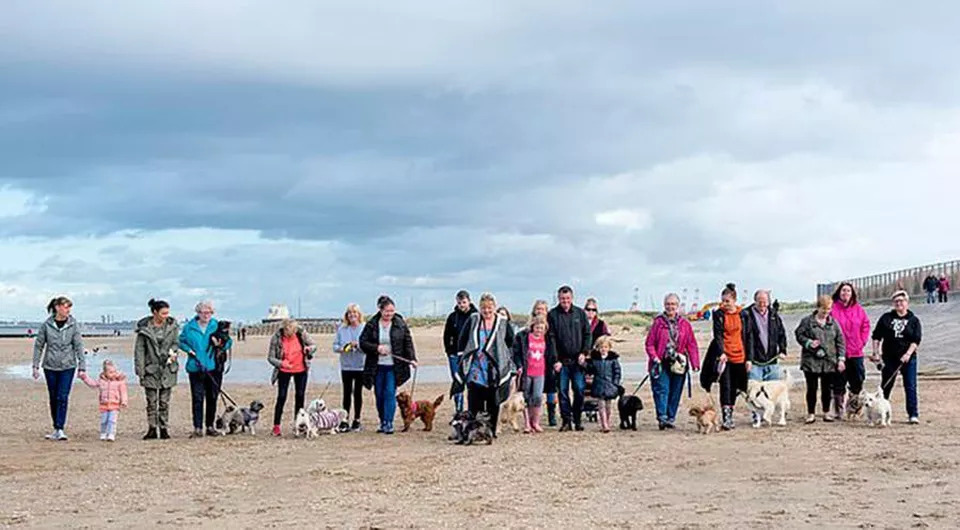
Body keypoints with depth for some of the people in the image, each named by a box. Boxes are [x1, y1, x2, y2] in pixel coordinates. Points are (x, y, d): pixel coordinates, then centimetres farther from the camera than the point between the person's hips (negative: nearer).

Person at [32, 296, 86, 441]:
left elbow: (79, 346, -2)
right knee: (53, 398, 9)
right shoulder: (47, 325, -2)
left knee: (63, 398, -10)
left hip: (68, 366, -1)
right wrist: (36, 366, 2)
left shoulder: (73, 325, -3)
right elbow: (38, 345, 5)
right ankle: (56, 429, 20)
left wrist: (82, 367, -6)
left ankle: (60, 429, -8)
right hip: (50, 366, 1)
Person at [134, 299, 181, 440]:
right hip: (150, 369, -2)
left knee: (165, 401, 5)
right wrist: (140, 370, -7)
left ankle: (164, 429, 11)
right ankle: (152, 429, 8)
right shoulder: (144, 327, -4)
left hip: (167, 369, 2)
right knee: (151, 402, 2)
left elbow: (176, 342, 12)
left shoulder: (172, 325, 3)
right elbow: (139, 349, -2)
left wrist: (172, 352, -11)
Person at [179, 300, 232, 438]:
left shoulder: (217, 326, 6)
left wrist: (220, 344, -13)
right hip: (196, 368, -2)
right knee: (197, 398, -6)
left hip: (214, 367, 2)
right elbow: (181, 341, 13)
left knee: (212, 398, 8)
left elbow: (229, 342, 8)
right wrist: (189, 350, -4)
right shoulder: (189, 327, 4)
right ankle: (197, 428, -4)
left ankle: (210, 426, 17)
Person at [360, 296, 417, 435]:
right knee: (379, 395, 8)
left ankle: (388, 423, -8)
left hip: (394, 366, -2)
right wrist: (377, 348, -14)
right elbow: (363, 342, 0)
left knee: (390, 393, -10)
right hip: (377, 366, 2)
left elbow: (408, 342, 2)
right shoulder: (371, 324, 0)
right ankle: (382, 422, 20)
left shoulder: (400, 324, 0)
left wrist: (412, 359, -9)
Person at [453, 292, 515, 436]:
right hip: (475, 370, 0)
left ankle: (491, 431, 14)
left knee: (493, 403, 5)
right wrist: (462, 359, 4)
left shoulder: (503, 323, 4)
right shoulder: (473, 320, 4)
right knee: (474, 403, -3)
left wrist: (510, 366, 7)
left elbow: (510, 344, 11)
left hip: (495, 371, 0)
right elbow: (462, 341, 9)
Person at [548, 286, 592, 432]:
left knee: (579, 390, -1)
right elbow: (550, 338, -2)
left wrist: (584, 352, -4)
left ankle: (577, 420, 10)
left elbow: (588, 334, 9)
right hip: (561, 360, -1)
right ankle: (566, 421, 6)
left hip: (578, 360, 1)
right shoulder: (552, 315, 1)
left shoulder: (580, 313, 8)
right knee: (563, 391, 0)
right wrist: (555, 360, -9)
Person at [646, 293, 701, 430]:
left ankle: (671, 418, 15)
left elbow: (691, 344, 6)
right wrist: (655, 358, -13)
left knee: (675, 392, 7)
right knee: (661, 390, -13)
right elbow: (650, 343, 1)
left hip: (678, 365, 3)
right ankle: (662, 417, -19)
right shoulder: (658, 322, 2)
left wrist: (695, 363, -3)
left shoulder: (685, 324, 8)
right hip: (661, 363, -3)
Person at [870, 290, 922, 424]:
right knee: (886, 386, 8)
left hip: (908, 358, -1)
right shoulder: (886, 318, 6)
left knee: (910, 386, -3)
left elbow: (916, 340, -4)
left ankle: (913, 414, 0)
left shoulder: (913, 320, 4)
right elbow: (876, 336, 7)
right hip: (889, 358, 1)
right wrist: (876, 352, -1)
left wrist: (908, 354, -17)